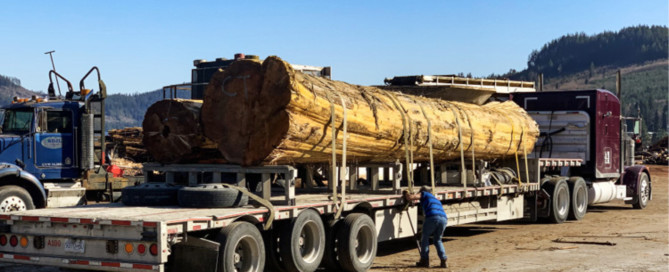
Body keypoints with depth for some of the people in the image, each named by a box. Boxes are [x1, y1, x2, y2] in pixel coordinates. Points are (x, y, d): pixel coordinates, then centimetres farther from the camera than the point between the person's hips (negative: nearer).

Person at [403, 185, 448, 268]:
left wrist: (406, 193, 32)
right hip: (444, 218, 5)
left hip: (432, 217, -5)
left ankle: (425, 260, 11)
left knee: (425, 238, 13)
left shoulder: (423, 194, 22)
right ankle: (443, 260, 8)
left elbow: (410, 198, 10)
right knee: (437, 240, 21)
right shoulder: (436, 199, 40)